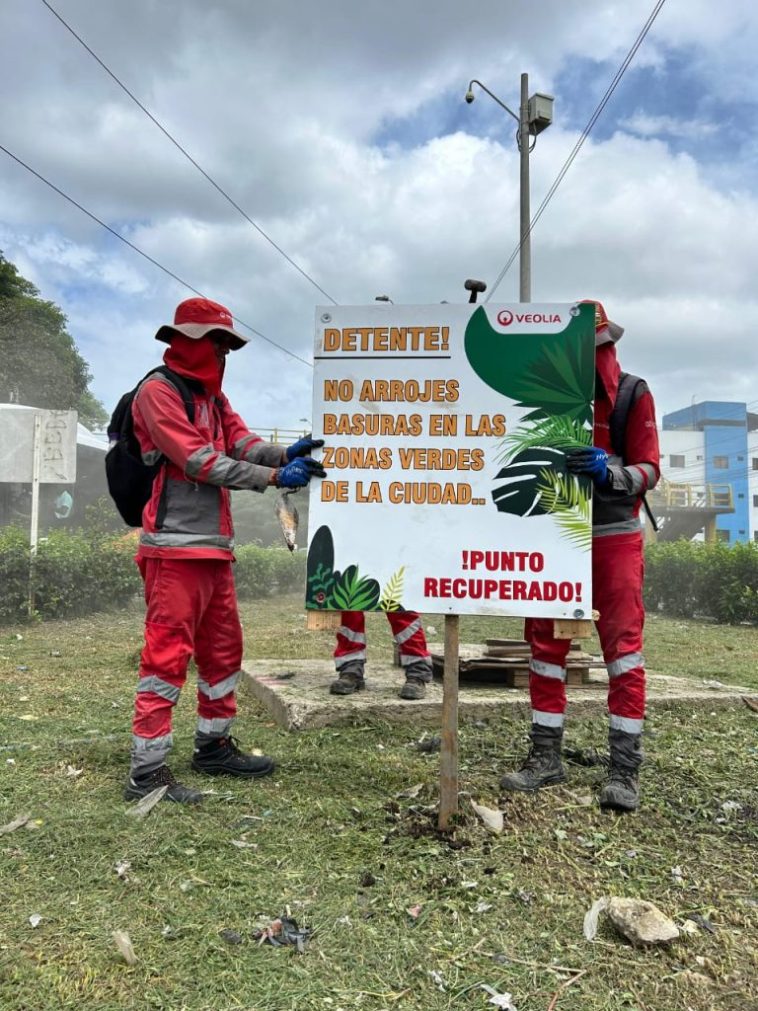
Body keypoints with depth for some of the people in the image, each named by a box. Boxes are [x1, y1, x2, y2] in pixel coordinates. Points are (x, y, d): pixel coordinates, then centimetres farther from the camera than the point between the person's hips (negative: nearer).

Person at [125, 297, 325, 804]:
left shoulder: (212, 397, 21)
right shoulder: (158, 391, -7)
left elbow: (244, 443, 8)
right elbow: (199, 460, -17)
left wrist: (286, 453, -12)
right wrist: (274, 477, -18)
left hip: (215, 547, 9)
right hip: (175, 547, -9)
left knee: (224, 647, 15)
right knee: (167, 652, -7)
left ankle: (214, 745, 28)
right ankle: (148, 770, 1)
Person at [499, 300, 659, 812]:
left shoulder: (634, 395, -3)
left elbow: (649, 470, -7)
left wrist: (610, 471, -27)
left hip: (615, 535, -3)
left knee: (623, 644, -4)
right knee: (545, 640, 4)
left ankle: (625, 769, 3)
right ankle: (546, 757, 15)